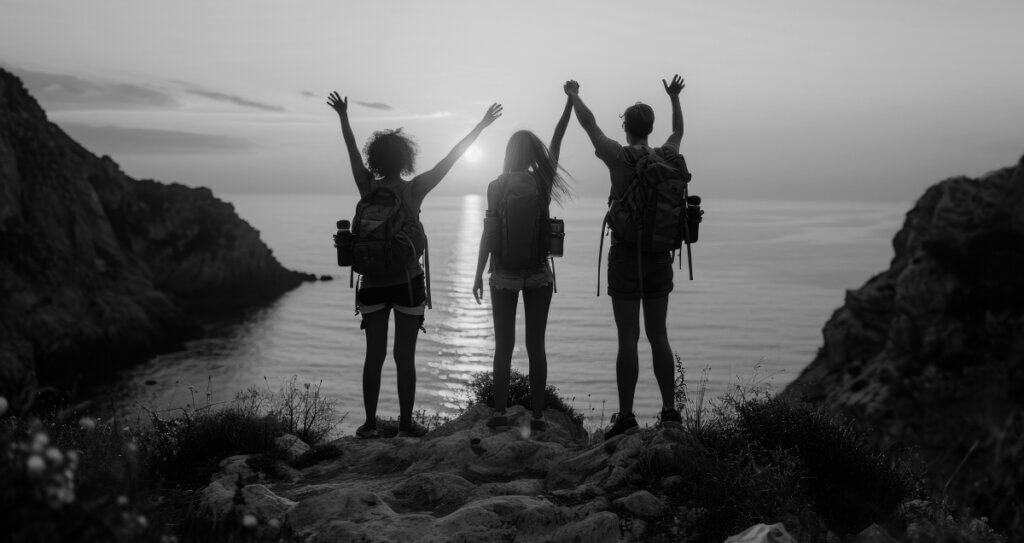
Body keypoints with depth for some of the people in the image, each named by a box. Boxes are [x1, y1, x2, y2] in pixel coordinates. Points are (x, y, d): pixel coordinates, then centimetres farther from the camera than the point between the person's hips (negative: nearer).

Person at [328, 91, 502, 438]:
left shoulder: (367, 188, -1)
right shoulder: (413, 190, -7)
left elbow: (352, 150, 13)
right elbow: (450, 159, -2)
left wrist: (343, 117, 28)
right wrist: (481, 126, 4)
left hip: (372, 283, 2)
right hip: (407, 282, -2)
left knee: (374, 356, 7)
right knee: (405, 356, 3)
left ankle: (370, 423, 9)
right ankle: (406, 422, 7)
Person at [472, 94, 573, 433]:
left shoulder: (497, 186, -6)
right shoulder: (542, 182, -2)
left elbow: (489, 232, -8)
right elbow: (557, 139, 9)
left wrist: (478, 273, -2)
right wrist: (570, 101, 16)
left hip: (504, 274, -1)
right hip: (539, 274, 1)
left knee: (503, 346, 6)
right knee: (536, 345, 5)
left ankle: (500, 414, 3)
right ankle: (537, 416, 4)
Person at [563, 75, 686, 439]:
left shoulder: (619, 157, -10)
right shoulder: (667, 158, 1)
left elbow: (589, 123, 3)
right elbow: (678, 132, 24)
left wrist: (573, 95, 20)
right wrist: (674, 98, 38)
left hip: (626, 256, -4)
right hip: (660, 256, 4)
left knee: (628, 340, -3)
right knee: (658, 336, 12)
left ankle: (626, 417, 1)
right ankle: (670, 412, 13)